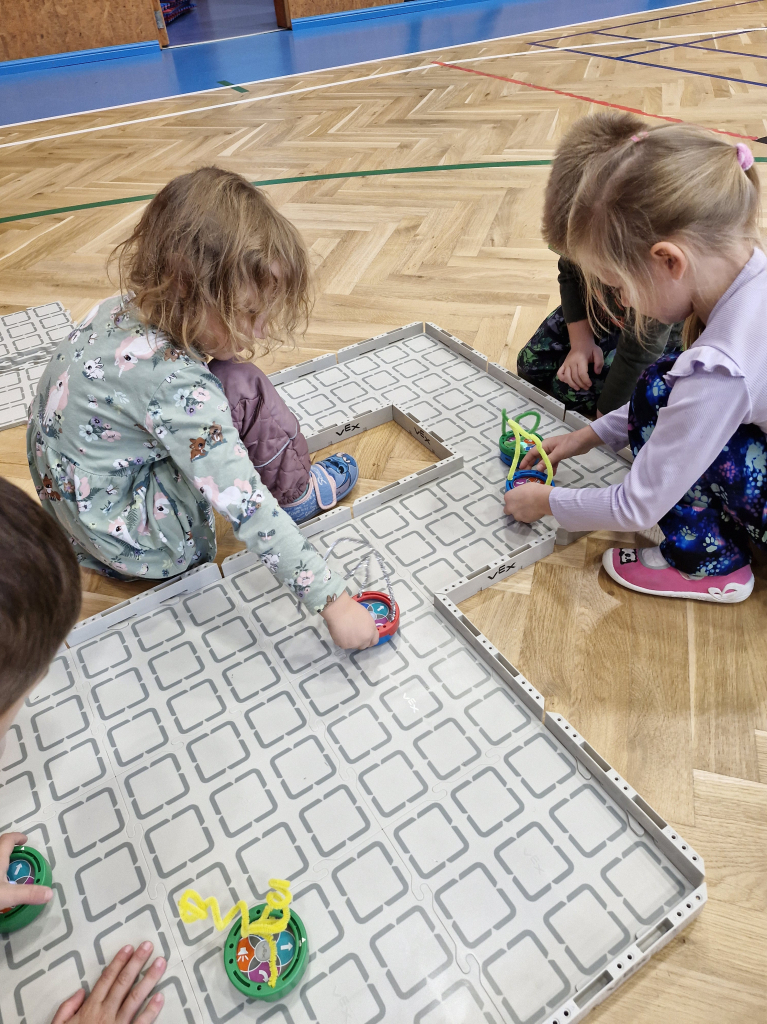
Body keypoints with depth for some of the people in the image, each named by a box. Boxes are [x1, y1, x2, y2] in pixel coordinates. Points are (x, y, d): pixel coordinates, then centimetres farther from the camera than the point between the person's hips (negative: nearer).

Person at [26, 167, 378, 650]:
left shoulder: (124, 307, -8)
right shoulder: (173, 384, -33)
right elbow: (246, 507, -34)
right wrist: (330, 597, -30)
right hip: (141, 547, -8)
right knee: (244, 390, -18)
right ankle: (297, 492, 4)